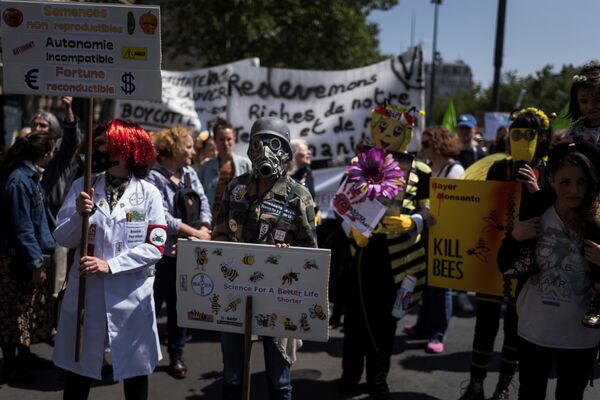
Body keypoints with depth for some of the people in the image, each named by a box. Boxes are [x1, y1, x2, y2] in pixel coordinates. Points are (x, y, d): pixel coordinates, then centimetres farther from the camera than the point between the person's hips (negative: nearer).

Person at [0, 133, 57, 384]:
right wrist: (35, 262, -19)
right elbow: (22, 228, -21)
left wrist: (40, 256, 15)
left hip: (31, 254, 9)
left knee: (25, 312, 16)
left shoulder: (29, 177, 8)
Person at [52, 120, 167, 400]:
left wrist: (110, 265, -17)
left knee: (135, 372, 13)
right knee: (77, 372, 13)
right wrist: (80, 214, -19)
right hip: (86, 292, 1)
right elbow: (63, 239, -1)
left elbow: (155, 247, -9)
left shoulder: (149, 193, -4)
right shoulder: (82, 187, 1)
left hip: (131, 295, -1)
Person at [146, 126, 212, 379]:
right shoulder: (153, 177, -13)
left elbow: (204, 206, 5)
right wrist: (196, 233, -13)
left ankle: (177, 356, 26)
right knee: (152, 304, 4)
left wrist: (204, 231, -13)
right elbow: (163, 219, -19)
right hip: (162, 253, -6)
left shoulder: (189, 173, 8)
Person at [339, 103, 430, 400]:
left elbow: (428, 211, -2)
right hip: (361, 250, 1)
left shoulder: (419, 171, 0)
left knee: (385, 317, 10)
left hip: (395, 255, 0)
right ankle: (350, 373, 25)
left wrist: (410, 222, -23)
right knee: (355, 313, 7)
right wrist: (353, 228, -15)